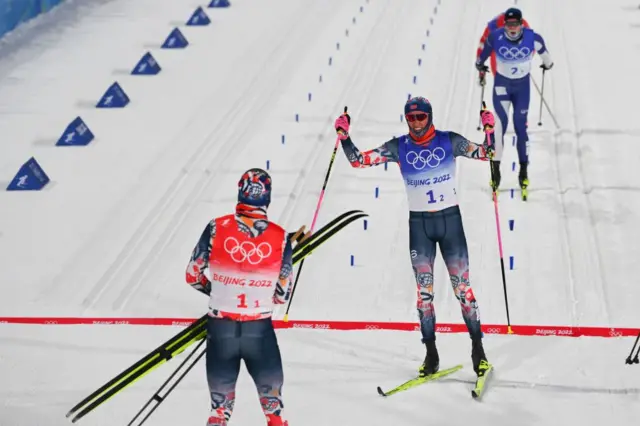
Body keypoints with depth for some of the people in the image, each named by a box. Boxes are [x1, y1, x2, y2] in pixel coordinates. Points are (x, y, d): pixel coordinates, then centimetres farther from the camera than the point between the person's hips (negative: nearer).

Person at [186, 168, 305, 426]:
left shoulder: (217, 228, -9)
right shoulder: (281, 238, -7)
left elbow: (193, 276, 0)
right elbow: (282, 294, -1)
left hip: (220, 327, 0)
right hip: (260, 330, 0)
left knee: (220, 401, 16)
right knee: (271, 393, 18)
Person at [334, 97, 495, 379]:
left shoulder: (449, 141, -2)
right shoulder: (398, 147, 0)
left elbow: (486, 153, -1)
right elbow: (359, 160, 0)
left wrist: (489, 130, -18)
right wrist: (344, 136, -13)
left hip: (450, 219, -1)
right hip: (419, 223, 1)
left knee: (462, 286, 0)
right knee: (424, 290, 2)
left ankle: (477, 348, 9)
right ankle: (431, 354, 9)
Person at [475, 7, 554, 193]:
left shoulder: (532, 38, -20)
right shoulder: (496, 37, -20)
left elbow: (543, 50, 3)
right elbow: (485, 50, 2)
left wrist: (548, 64, 21)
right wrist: (479, 64, 19)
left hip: (523, 85, 1)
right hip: (501, 84, -1)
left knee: (521, 127, 6)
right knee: (500, 123, -14)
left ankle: (524, 170, 17)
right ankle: (495, 168, -11)